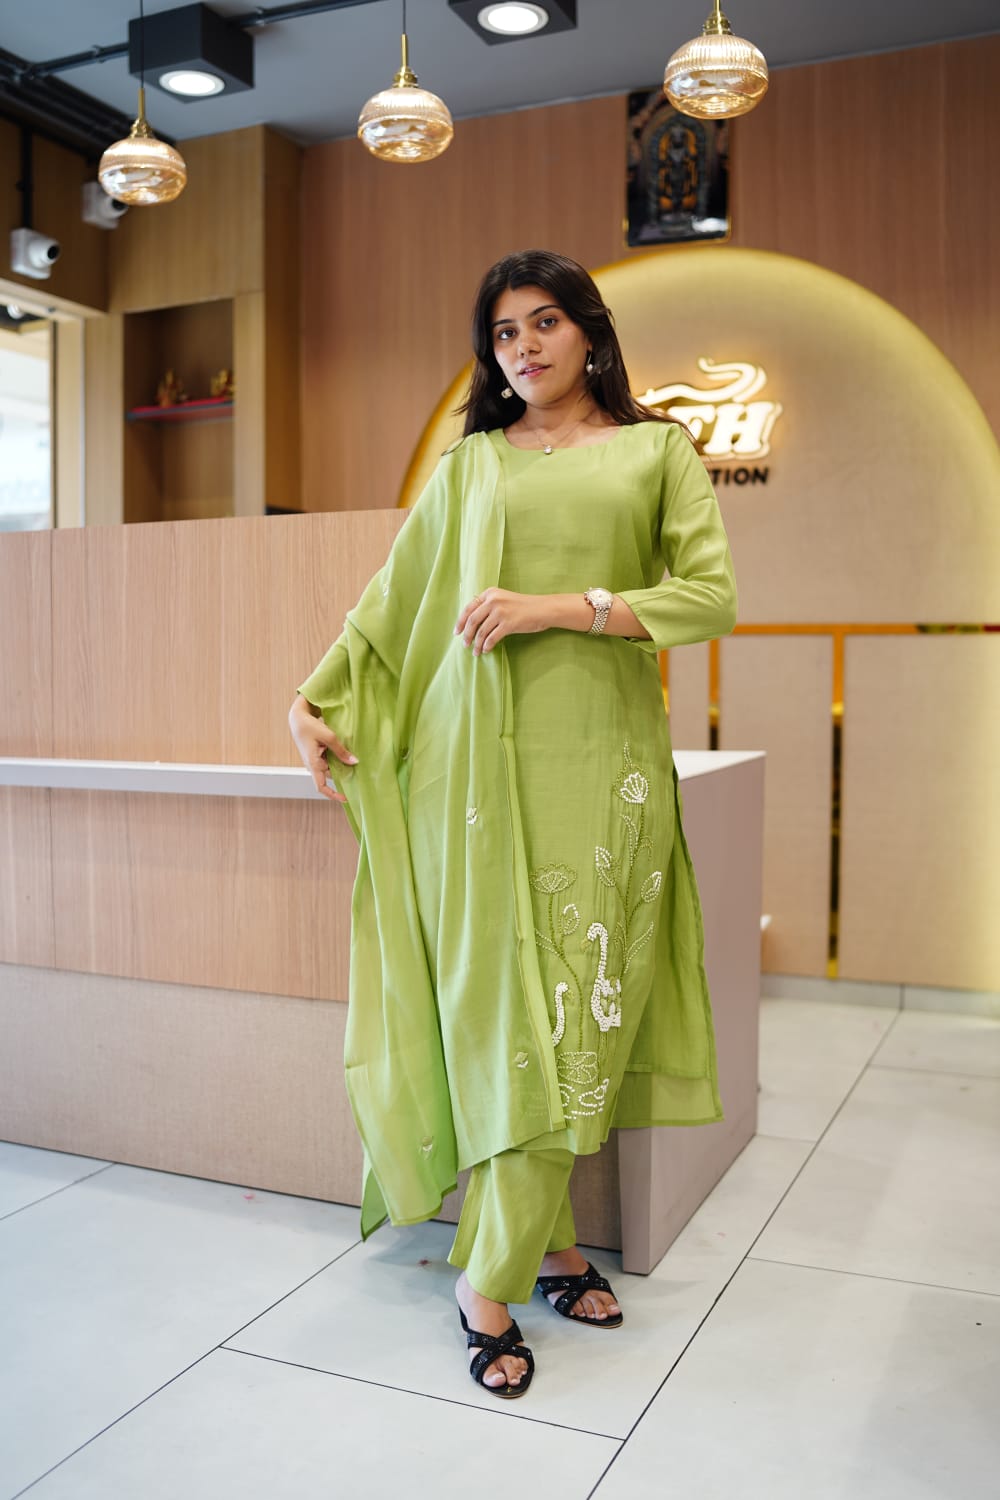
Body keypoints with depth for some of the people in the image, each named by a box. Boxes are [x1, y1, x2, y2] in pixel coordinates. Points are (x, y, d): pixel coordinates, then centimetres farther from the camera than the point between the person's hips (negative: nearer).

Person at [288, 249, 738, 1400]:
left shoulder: (656, 451, 11)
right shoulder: (469, 463, 16)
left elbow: (711, 595, -1)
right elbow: (393, 598, 18)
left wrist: (561, 604, -10)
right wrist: (313, 700, 8)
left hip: (604, 757, 0)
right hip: (487, 757, 1)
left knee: (578, 1004, 0)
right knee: (505, 1000, -4)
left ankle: (498, 1272, 14)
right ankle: (546, 1244, 9)